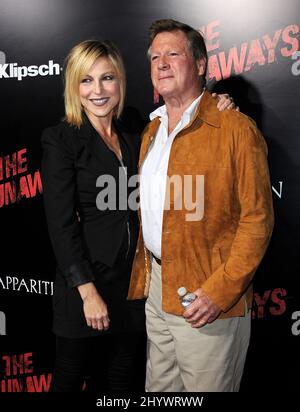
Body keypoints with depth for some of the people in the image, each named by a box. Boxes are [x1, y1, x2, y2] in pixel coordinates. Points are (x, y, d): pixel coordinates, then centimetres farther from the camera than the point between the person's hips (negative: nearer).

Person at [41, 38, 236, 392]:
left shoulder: (134, 128, 5)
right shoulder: (61, 140, -10)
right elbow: (61, 224, -13)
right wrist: (88, 292, -17)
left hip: (136, 280, 5)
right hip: (86, 281, -4)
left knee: (121, 380, 18)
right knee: (70, 378, 13)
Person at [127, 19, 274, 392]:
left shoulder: (236, 129, -12)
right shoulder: (151, 130, 12)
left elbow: (257, 220, -14)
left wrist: (220, 291, -19)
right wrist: (141, 274, 12)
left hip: (207, 297, -6)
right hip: (156, 288, 7)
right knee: (159, 386, 20)